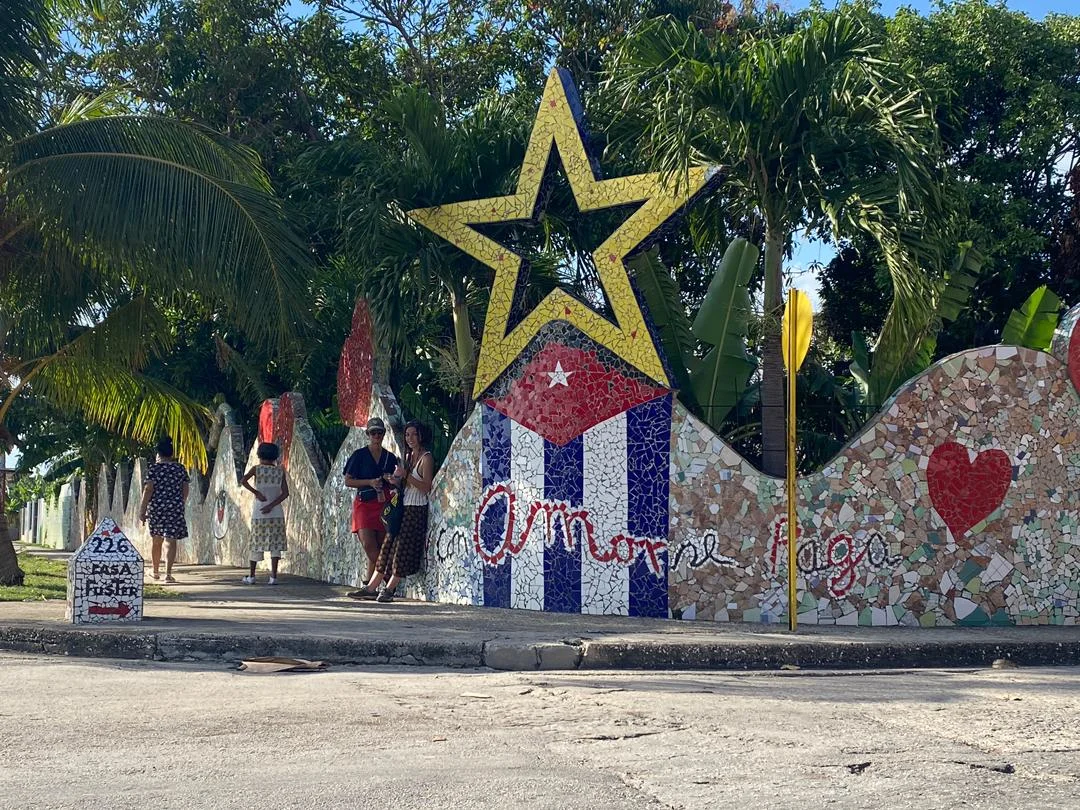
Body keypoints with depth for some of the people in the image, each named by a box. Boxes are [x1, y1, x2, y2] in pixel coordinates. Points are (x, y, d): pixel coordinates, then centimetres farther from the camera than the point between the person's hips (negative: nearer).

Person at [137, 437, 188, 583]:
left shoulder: (154, 468, -4)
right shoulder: (180, 468, 4)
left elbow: (148, 489, -9)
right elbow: (185, 490, 6)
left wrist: (142, 510, -7)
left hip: (156, 508, 0)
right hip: (175, 508, 1)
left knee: (156, 540, 16)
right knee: (171, 541, -3)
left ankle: (156, 571, 29)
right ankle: (168, 573, -14)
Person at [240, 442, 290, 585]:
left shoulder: (257, 469, -1)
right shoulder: (280, 471, 4)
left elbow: (243, 481, -18)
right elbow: (285, 493, -5)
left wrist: (256, 493, -13)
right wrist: (271, 506, -10)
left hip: (259, 513, -1)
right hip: (276, 513, 1)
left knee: (257, 543, 7)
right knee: (275, 544, 1)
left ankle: (251, 576, 14)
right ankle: (273, 576, -6)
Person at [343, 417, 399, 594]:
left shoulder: (390, 458, 12)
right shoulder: (359, 455, 3)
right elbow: (348, 481, 1)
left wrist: (391, 480, -4)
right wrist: (370, 482, -11)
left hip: (383, 505, 2)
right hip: (364, 504, -2)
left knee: (380, 547, -2)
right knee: (369, 545, -15)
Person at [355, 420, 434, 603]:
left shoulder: (426, 458, -8)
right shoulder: (408, 456, 15)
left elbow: (426, 487, -16)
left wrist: (406, 476, -23)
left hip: (416, 510, -8)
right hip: (402, 507, 8)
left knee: (403, 550, -4)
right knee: (388, 547, 6)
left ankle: (388, 589, 0)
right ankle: (371, 588, 7)